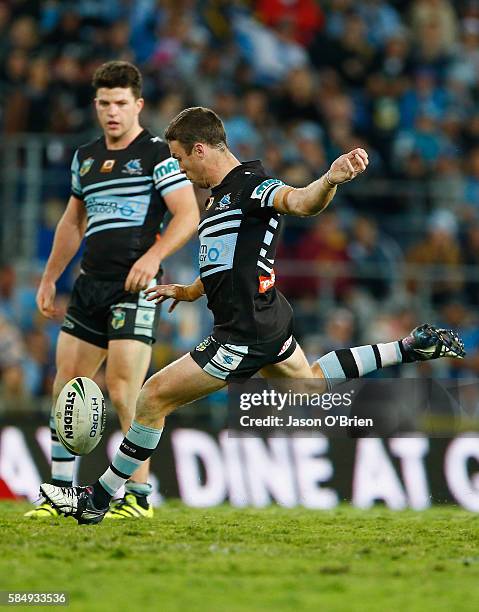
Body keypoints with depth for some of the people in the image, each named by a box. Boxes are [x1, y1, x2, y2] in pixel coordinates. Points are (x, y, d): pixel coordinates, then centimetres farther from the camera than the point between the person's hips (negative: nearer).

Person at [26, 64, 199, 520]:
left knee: (123, 390, -12)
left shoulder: (157, 153, -3)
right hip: (90, 283, 7)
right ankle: (60, 490, 9)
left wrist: (153, 256, -23)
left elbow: (188, 215, -9)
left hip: (134, 285, -7)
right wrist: (49, 279, 24)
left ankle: (138, 495, -4)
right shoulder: (85, 158, 17)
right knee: (67, 384, 3)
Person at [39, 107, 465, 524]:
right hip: (268, 320, 11)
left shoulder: (250, 185, -18)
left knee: (155, 396, -8)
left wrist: (331, 179, -59)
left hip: (246, 333, -11)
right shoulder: (221, 195, 13)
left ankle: (98, 500, -1)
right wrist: (187, 291, 40)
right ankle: (412, 347, 36)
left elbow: (301, 202, -38)